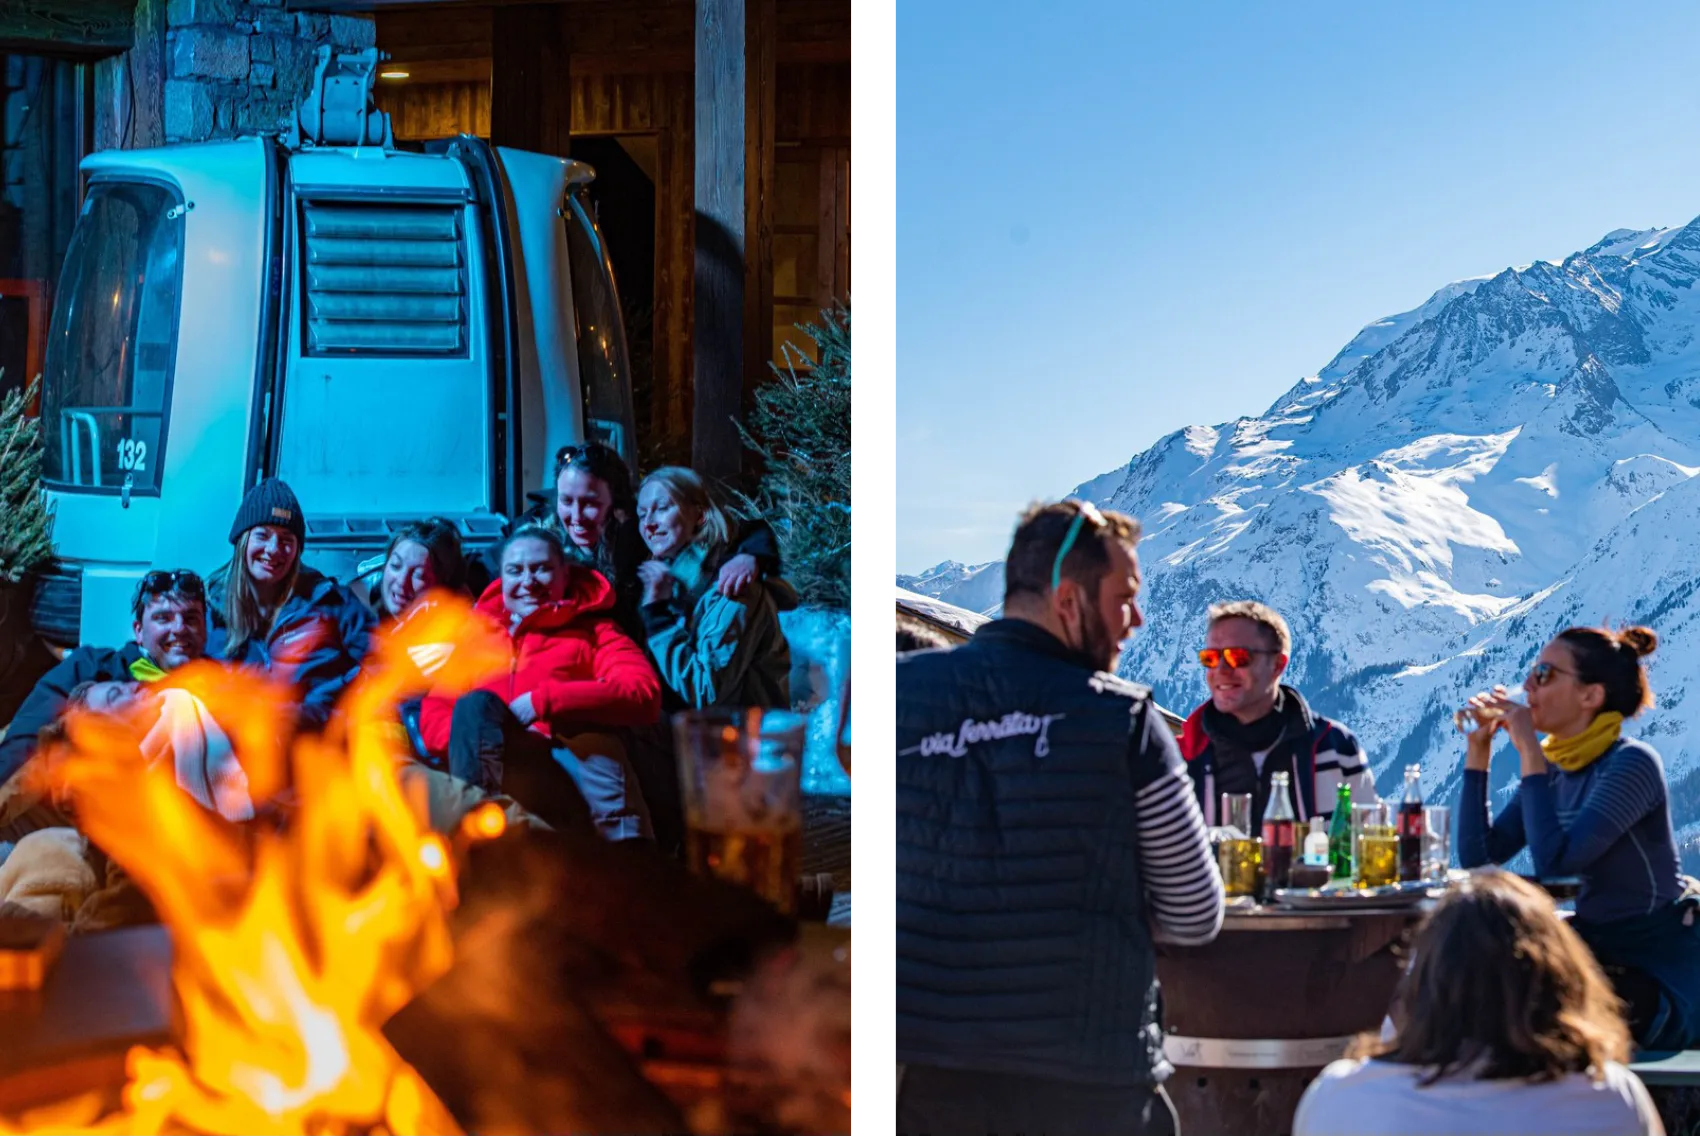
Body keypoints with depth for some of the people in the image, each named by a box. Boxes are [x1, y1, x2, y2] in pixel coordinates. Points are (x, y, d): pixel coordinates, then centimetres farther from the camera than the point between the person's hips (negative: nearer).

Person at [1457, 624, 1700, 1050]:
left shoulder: (1632, 764, -18)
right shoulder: (1554, 769, 6)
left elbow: (1553, 861, -29)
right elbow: (1478, 857, 0)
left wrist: (1529, 751, -24)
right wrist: (1478, 750, -2)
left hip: (1663, 975, -7)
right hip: (1601, 949, 7)